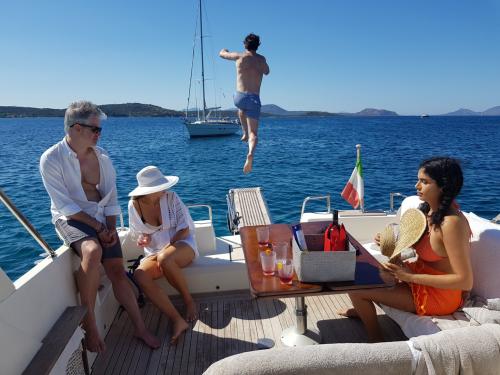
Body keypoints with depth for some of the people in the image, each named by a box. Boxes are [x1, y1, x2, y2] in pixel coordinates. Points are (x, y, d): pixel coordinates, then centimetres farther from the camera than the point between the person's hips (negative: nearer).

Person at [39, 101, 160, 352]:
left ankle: (140, 328, 7)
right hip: (71, 218, -4)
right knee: (93, 251, -35)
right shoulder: (51, 159, -12)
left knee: (117, 270, -5)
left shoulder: (101, 156, 2)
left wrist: (111, 228, -5)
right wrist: (97, 227, -17)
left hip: (101, 218, 4)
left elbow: (112, 198, 7)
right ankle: (89, 324, -18)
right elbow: (65, 205, -15)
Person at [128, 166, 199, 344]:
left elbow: (185, 230, -10)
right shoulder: (134, 204, -4)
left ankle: (189, 301, -11)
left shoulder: (171, 197, -11)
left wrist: (166, 249, -21)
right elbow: (140, 233, 11)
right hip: (154, 253, 3)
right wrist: (143, 239, -13)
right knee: (140, 276, -28)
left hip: (182, 245, -3)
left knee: (165, 259, -38)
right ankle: (178, 320, -28)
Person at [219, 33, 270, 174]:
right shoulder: (262, 59, 10)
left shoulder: (240, 56, 5)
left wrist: (224, 50, 46)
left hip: (240, 97, 0)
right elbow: (267, 72, 32)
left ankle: (245, 133, 31)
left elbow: (222, 54, 24)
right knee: (253, 133, -1)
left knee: (242, 109, 39)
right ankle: (250, 154, -29)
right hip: (255, 99, 0)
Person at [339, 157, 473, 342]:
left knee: (356, 287, -12)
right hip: (418, 272, 9)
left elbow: (465, 281, -27)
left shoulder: (452, 223, -29)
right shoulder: (429, 209, -3)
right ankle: (361, 310, 38)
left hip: (438, 294, -8)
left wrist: (411, 277, -26)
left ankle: (375, 339, 14)